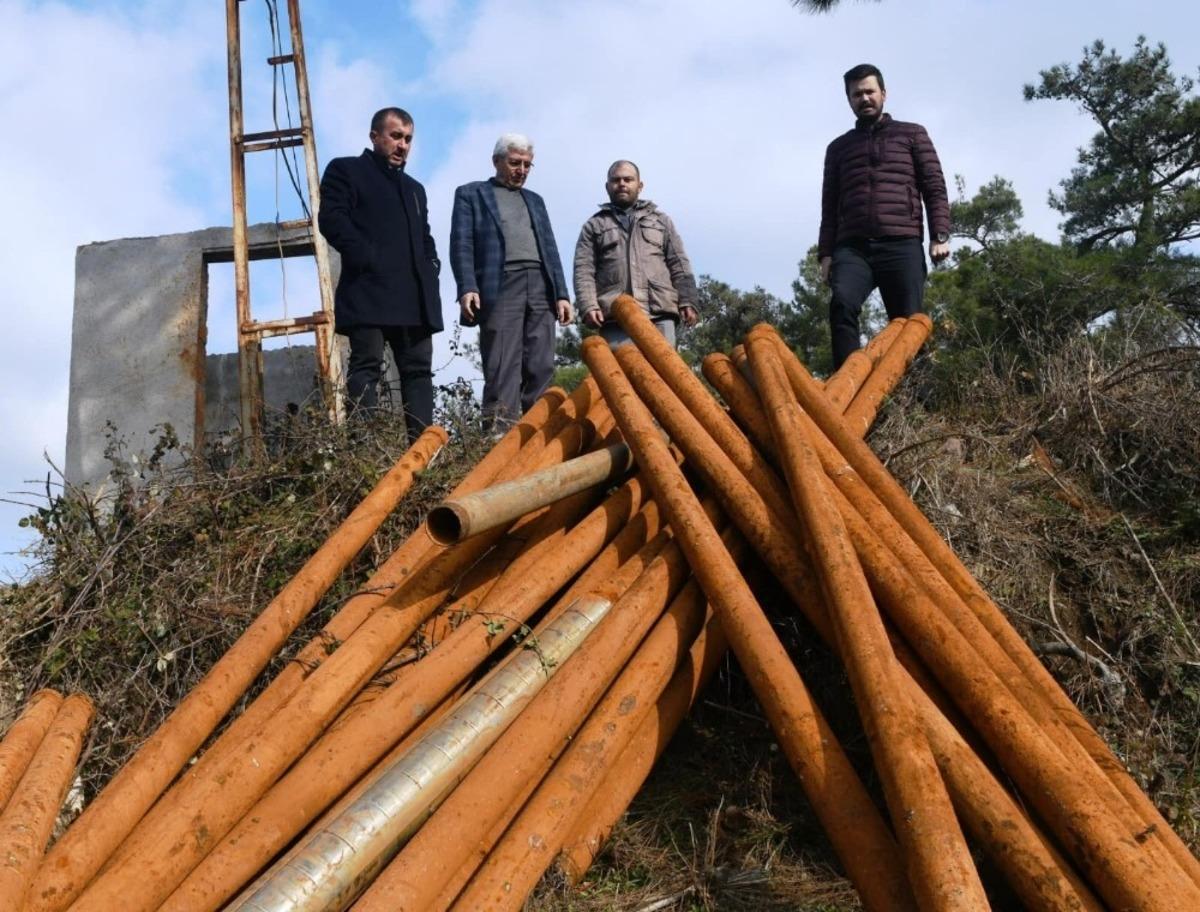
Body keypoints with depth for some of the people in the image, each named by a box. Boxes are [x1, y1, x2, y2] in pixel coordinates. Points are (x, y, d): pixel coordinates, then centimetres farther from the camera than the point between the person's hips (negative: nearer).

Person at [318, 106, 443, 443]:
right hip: (369, 291, -7)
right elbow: (331, 218, -5)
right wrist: (367, 258, -15)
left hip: (413, 295, 7)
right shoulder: (346, 170, 9)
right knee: (366, 366, -10)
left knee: (418, 369, 0)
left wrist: (431, 267, 9)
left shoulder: (414, 188, 30)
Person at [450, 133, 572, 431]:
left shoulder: (535, 200, 28)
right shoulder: (471, 194, 14)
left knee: (541, 369, -4)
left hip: (540, 287, 5)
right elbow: (462, 244, 2)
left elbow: (550, 249, 21)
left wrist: (561, 293, 8)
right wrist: (467, 288, -14)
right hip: (500, 286, -5)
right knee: (502, 371, -11)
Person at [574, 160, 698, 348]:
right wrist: (589, 306, -10)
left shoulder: (661, 220, 24)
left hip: (660, 313, 1)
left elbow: (679, 265, 16)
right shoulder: (593, 226, 19)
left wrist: (687, 302, 2)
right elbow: (583, 271, 7)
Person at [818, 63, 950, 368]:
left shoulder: (912, 134, 20)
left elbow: (935, 187, 11)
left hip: (901, 245, 0)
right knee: (842, 304, -27)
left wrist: (940, 235, -3)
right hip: (852, 247, 1)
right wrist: (826, 252, 9)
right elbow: (829, 205, 21)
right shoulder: (838, 147, 26)